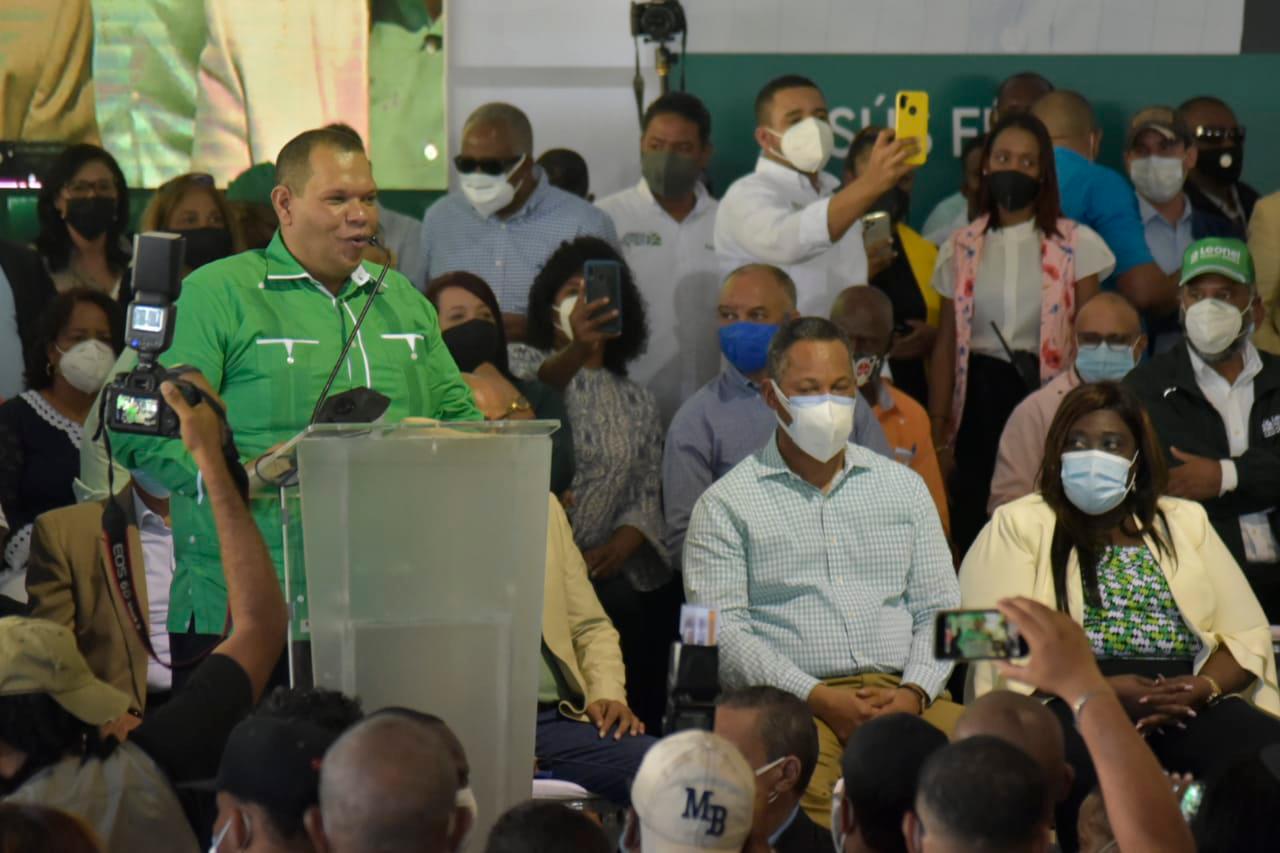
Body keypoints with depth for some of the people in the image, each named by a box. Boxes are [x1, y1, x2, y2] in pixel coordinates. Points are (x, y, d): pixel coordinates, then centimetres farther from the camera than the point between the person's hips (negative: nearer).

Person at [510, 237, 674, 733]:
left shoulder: (637, 403, 22)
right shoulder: (523, 361, 10)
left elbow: (646, 496, 14)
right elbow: (535, 386, -16)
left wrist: (618, 547, -8)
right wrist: (577, 350, -38)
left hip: (603, 565, 4)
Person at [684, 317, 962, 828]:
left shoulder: (903, 487, 21)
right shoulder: (726, 504, 9)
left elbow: (939, 609, 17)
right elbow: (721, 629, -2)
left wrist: (915, 691, -4)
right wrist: (817, 698, -13)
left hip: (901, 694, 4)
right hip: (789, 701, -4)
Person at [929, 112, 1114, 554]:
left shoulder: (1075, 245, 3)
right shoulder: (961, 249, 9)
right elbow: (946, 345, 10)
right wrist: (938, 435, 6)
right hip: (980, 399, 2)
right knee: (974, 531, -1)